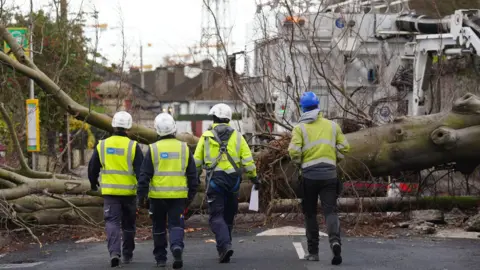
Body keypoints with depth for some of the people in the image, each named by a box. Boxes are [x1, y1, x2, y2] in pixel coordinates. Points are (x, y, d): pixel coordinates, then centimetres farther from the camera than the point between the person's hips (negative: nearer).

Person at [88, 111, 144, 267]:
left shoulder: (102, 145, 1)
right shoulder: (133, 147, -7)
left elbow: (92, 168, 8)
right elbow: (140, 171, -10)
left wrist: (94, 183, 26)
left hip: (110, 191, 0)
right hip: (129, 191, 0)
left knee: (112, 222, -1)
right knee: (128, 224, 14)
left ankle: (114, 252, -21)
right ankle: (127, 255, 25)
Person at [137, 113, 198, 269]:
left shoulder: (153, 149, -3)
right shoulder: (184, 148, 3)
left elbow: (144, 176, -4)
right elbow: (193, 175, 7)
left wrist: (141, 196, 2)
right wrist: (191, 195, 16)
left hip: (158, 196, -1)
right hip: (178, 195, 1)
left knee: (159, 228, 13)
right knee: (176, 225, 3)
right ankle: (177, 247, -24)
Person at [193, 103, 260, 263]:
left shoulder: (206, 137, 4)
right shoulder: (237, 136, 7)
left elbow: (197, 161, 5)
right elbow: (248, 160, 2)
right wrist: (254, 177, 11)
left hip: (214, 179, -2)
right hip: (233, 180, 2)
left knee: (216, 216, -3)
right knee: (228, 215, 15)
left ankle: (225, 245, -23)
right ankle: (223, 248, 24)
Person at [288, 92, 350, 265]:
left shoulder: (300, 128, -1)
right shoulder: (332, 125, 8)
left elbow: (294, 151, -11)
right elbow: (344, 147, 7)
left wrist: (299, 164, 8)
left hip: (309, 174, -1)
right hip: (329, 174, 1)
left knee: (310, 213, 11)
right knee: (330, 211, -1)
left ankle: (313, 251, 15)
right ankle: (335, 240, -28)